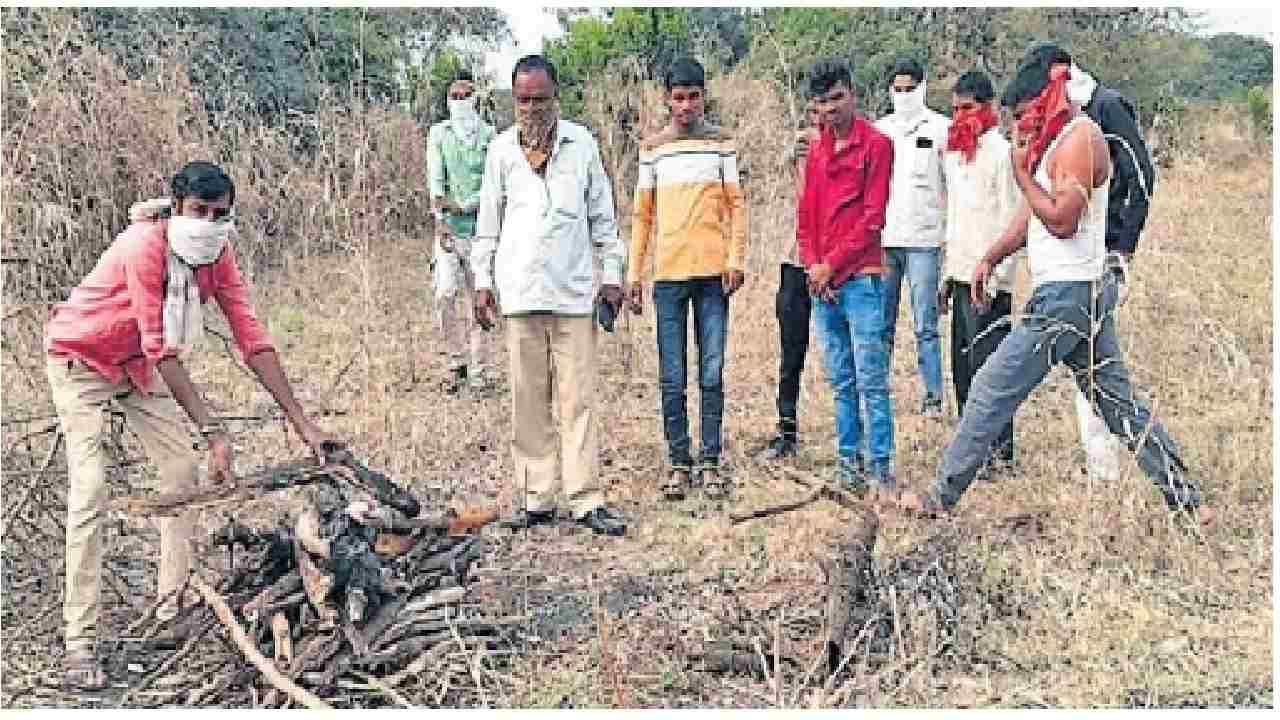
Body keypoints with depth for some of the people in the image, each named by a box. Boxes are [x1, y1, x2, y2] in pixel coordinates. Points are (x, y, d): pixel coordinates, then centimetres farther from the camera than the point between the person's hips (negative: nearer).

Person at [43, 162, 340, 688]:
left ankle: (174, 603, 16)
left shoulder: (218, 253, -14)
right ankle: (79, 640, -10)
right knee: (90, 490, -15)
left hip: (137, 363, 7)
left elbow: (252, 339, -14)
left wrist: (304, 425, -19)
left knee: (182, 470, 3)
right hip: (80, 359, -7)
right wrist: (212, 431, -37)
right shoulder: (145, 246, -33)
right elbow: (161, 348, -34)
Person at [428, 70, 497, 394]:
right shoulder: (439, 133, 8)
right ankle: (456, 361, 5)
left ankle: (477, 371, 9)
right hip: (449, 227, 0)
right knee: (445, 294, -12)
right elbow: (435, 179, -1)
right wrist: (440, 221, -14)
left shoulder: (489, 135, 6)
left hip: (481, 225, 0)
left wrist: (463, 204, -13)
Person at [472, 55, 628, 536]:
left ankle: (586, 500, 2)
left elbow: (602, 216, 10)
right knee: (528, 401, 4)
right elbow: (488, 221, 12)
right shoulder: (502, 149, 9)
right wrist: (482, 282, 6)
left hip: (574, 291, -1)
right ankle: (537, 500, 11)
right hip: (520, 292, 1)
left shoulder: (582, 144, 7)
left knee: (579, 400, -2)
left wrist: (612, 275, 4)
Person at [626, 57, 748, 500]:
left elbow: (736, 205, 6)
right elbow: (642, 214, 11)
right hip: (668, 273, 1)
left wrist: (735, 259, -5)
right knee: (672, 378, 2)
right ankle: (679, 462, 11)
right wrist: (633, 273, 6)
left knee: (711, 374, 2)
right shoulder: (652, 148, 9)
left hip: (713, 273, -1)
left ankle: (710, 462, 9)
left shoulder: (721, 142, 7)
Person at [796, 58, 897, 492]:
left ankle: (880, 468, 2)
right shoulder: (817, 150, 16)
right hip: (821, 282, 6)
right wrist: (812, 266, 1)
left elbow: (873, 216, -9)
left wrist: (832, 264, -10)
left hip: (860, 278, -6)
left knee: (871, 381, -4)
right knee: (841, 383, 10)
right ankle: (848, 463, 17)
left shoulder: (876, 144, -3)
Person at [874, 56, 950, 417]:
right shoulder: (878, 129, 14)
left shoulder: (941, 128, 3)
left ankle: (933, 396, 3)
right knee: (881, 324, 6)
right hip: (882, 239, 3)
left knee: (926, 325, -3)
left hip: (924, 239, -3)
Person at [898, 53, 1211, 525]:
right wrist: (991, 258, 14)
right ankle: (1184, 498, 15)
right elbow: (1031, 215, 24)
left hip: (1065, 294, -10)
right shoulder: (1057, 140, 19)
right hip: (1083, 293, 10)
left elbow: (1062, 220, -20)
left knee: (991, 391, -6)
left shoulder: (1080, 138, -12)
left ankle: (941, 498, 0)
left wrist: (1022, 172, -12)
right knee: (1118, 400, 12)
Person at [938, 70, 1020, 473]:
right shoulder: (954, 153, 17)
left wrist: (993, 276, -18)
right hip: (961, 275, 8)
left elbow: (1011, 220, -13)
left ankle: (1000, 453, 1)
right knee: (963, 365, 10)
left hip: (988, 279, -8)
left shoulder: (1001, 152, -8)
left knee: (986, 363, -7)